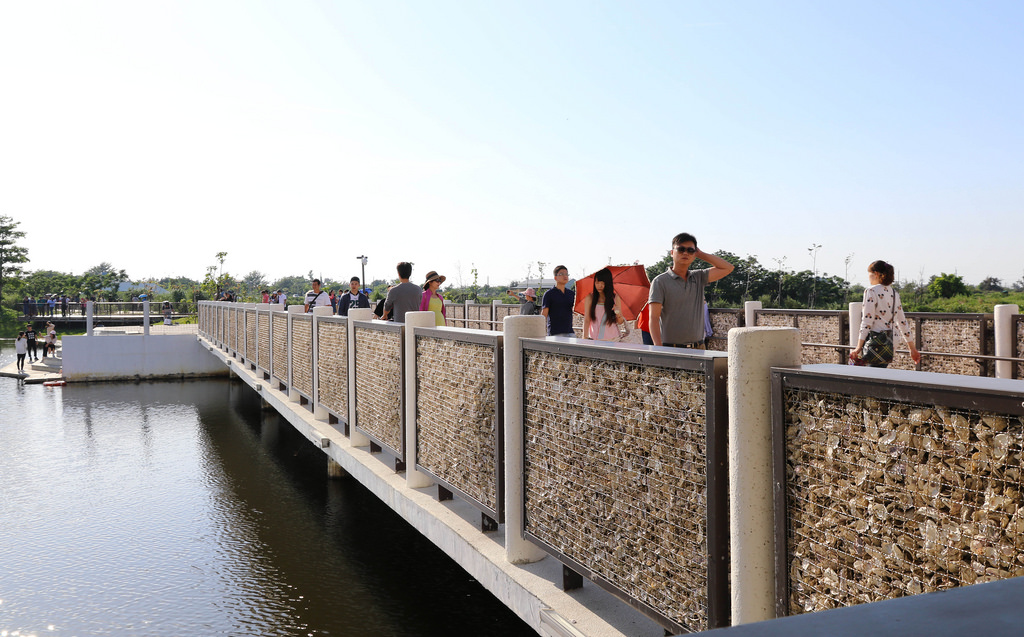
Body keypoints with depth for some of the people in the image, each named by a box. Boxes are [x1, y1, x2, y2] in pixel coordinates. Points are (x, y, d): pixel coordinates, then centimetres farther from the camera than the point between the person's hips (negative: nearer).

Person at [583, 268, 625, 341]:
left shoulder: (615, 298, 4)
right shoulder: (590, 298, 2)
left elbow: (620, 322, 8)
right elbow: (586, 320, 0)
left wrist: (618, 314, -14)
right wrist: (585, 337, -10)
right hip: (594, 339, 0)